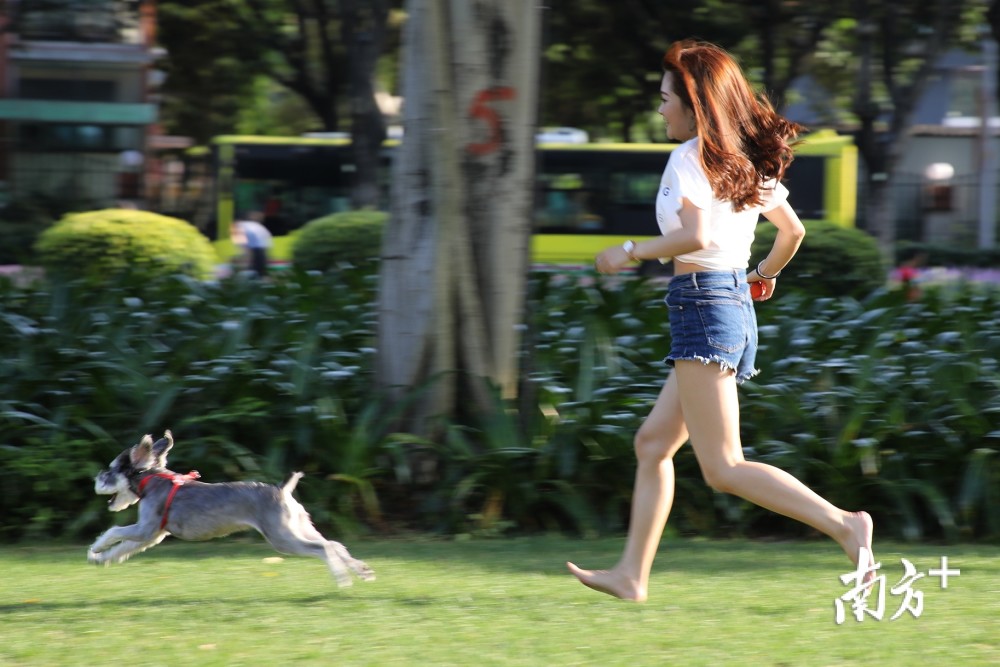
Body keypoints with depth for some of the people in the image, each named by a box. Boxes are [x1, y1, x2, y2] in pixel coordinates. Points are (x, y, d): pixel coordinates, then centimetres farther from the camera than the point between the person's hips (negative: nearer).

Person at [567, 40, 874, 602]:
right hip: (738, 303, 10)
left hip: (703, 304, -10)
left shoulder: (690, 158, -11)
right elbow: (793, 230, 21)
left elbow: (696, 237, -24)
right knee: (653, 444, 15)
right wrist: (766, 274, 40)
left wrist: (630, 252, -10)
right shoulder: (746, 160, 14)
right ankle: (633, 574, 16)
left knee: (723, 468, -11)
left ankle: (844, 525, -21)